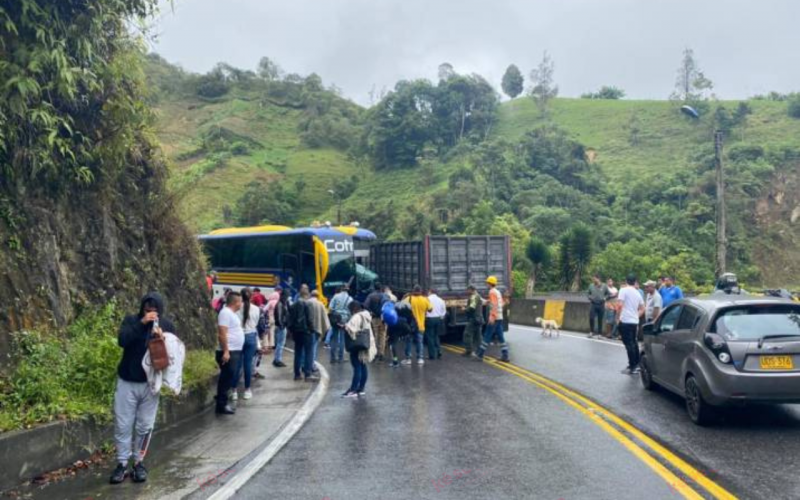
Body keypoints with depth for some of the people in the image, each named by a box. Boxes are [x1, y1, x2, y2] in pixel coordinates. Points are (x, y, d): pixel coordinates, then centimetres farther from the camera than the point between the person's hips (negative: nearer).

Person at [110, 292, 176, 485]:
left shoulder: (167, 325, 0)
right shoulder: (131, 320, -3)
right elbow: (122, 340, -20)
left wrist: (163, 338, -20)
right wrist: (142, 323, -26)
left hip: (150, 383, 1)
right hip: (127, 382, -1)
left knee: (145, 426, 7)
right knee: (123, 425, 5)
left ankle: (139, 462, 22)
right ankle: (122, 463, 17)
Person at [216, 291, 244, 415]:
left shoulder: (232, 313, 16)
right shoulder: (226, 312, -15)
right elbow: (222, 333, -22)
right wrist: (225, 351, -25)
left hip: (235, 351, 10)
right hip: (229, 352, -10)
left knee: (229, 378, 14)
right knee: (226, 378, -6)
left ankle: (223, 403, 20)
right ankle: (221, 405, -1)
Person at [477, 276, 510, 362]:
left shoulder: (492, 292, -10)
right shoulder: (498, 292, 16)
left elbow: (494, 304, -20)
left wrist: (492, 316, -25)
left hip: (494, 318, -9)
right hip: (500, 317, 9)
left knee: (487, 336, -4)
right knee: (501, 337, 7)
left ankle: (480, 355, 0)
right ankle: (505, 356, 4)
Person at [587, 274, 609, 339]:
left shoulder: (604, 286, -3)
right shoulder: (591, 286, 2)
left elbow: (608, 294, 6)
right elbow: (588, 293, 15)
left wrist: (604, 298, -10)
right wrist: (590, 297, -3)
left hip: (601, 305, -1)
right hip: (593, 304, 1)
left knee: (600, 320, 5)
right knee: (591, 318, -6)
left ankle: (599, 333, 14)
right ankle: (591, 332, 8)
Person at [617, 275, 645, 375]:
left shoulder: (624, 290, -7)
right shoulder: (637, 293, 13)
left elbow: (620, 305, -17)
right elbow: (642, 309, 17)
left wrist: (617, 317, -8)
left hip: (625, 321, -7)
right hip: (635, 321, 7)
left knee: (629, 344, -5)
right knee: (634, 342, 18)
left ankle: (632, 367, -5)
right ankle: (636, 364, 25)